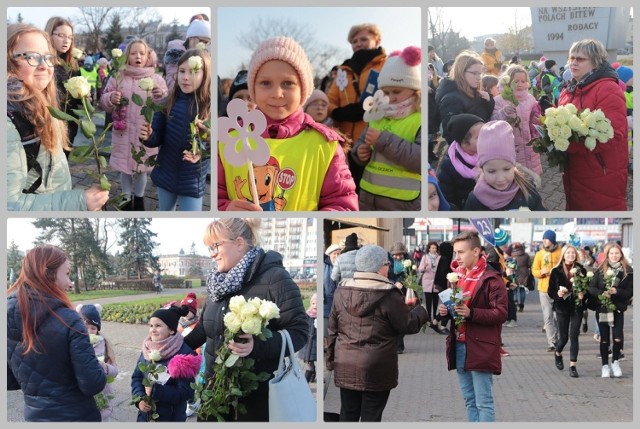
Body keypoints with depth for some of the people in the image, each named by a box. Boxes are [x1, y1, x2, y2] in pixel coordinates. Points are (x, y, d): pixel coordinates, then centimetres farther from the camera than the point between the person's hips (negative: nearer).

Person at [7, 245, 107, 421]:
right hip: (76, 416, -4)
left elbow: (9, 381, 4)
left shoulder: (9, 317, -6)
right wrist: (100, 368, -1)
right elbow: (93, 385, -21)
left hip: (34, 416, 5)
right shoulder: (68, 320, -21)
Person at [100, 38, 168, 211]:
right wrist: (111, 98, -18)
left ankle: (139, 199, 30)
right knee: (125, 168, 8)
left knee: (141, 168, 10)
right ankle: (127, 199, 27)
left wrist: (161, 95, -19)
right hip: (123, 132, 0)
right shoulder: (118, 77, 1)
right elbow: (104, 103, 5)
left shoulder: (156, 79, 2)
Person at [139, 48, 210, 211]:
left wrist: (201, 151, -30)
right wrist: (148, 136, -24)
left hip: (192, 179, -3)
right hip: (165, 173, 3)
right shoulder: (168, 103, -7)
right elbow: (158, 138, -2)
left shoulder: (210, 108, -14)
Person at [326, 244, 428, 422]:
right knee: (371, 416, 4)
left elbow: (332, 330, 9)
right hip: (376, 368, -5)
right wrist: (422, 311, 13)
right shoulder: (389, 295, -13)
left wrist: (331, 360, 18)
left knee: (348, 414, 13)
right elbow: (408, 325, -6)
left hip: (345, 367, 5)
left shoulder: (342, 292, 4)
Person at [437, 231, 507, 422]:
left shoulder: (491, 279, -11)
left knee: (483, 402, -2)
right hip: (459, 346, 7)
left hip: (480, 348, -7)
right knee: (469, 400, 15)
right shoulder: (456, 275, 11)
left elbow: (501, 313, -15)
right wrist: (444, 310, -3)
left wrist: (471, 313, -25)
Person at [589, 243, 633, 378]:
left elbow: (630, 291, -3)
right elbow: (591, 287, -1)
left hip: (618, 308, -1)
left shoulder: (628, 271, -2)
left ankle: (615, 362, 15)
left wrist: (616, 291, -19)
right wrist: (601, 294, -19)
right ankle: (605, 365, 19)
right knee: (604, 338, 7)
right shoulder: (600, 270, 1)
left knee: (617, 337, -9)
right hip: (602, 308, 1)